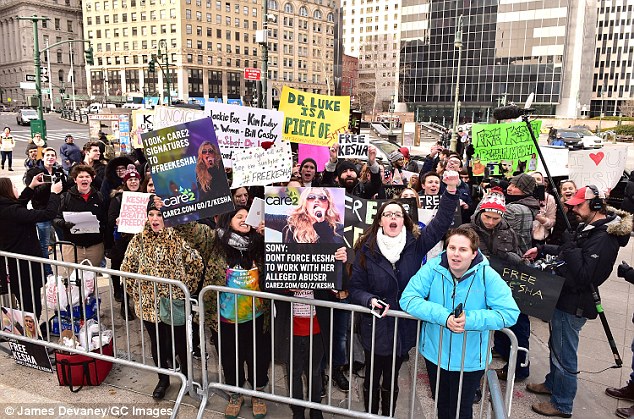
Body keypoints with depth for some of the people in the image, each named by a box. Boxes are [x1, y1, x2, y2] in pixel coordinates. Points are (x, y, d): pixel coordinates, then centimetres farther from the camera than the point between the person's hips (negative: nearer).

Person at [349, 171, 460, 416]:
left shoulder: (416, 244, -4)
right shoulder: (367, 250, -7)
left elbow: (441, 223, -13)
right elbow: (355, 288, -5)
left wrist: (451, 191, -25)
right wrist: (369, 300, -25)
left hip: (404, 328, 1)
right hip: (376, 328, -1)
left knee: (392, 379, 20)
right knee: (372, 378, 16)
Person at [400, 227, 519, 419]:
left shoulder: (487, 275, -18)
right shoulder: (432, 268, -16)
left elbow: (510, 312, -23)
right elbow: (408, 299, -21)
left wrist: (470, 320, -34)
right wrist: (443, 316, -33)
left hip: (470, 360, -1)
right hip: (434, 354, 2)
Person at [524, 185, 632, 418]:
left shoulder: (604, 237, -24)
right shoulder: (590, 227, 7)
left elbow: (584, 275, -28)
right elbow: (567, 252, 21)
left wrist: (570, 245, -28)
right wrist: (542, 249, 10)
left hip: (573, 304, -10)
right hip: (565, 297, 10)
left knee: (564, 355, 4)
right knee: (556, 346, 25)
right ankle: (552, 383, 45)